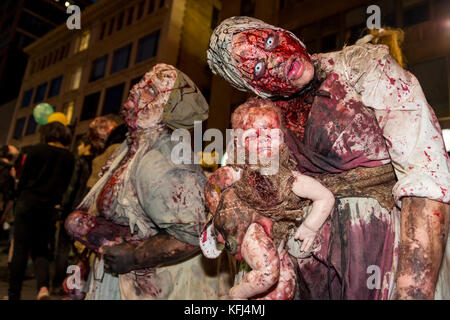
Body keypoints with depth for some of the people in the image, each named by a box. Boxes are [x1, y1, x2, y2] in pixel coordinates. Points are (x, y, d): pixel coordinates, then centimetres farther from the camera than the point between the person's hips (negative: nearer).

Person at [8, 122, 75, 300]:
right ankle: (43, 286, -11)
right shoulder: (69, 157, 4)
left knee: (20, 249, 5)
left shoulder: (36, 150, -2)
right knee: (41, 250, 11)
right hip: (49, 207, 2)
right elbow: (64, 185, 7)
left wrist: (19, 199, 14)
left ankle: (14, 294, 10)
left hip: (28, 203, -2)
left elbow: (24, 178, 1)